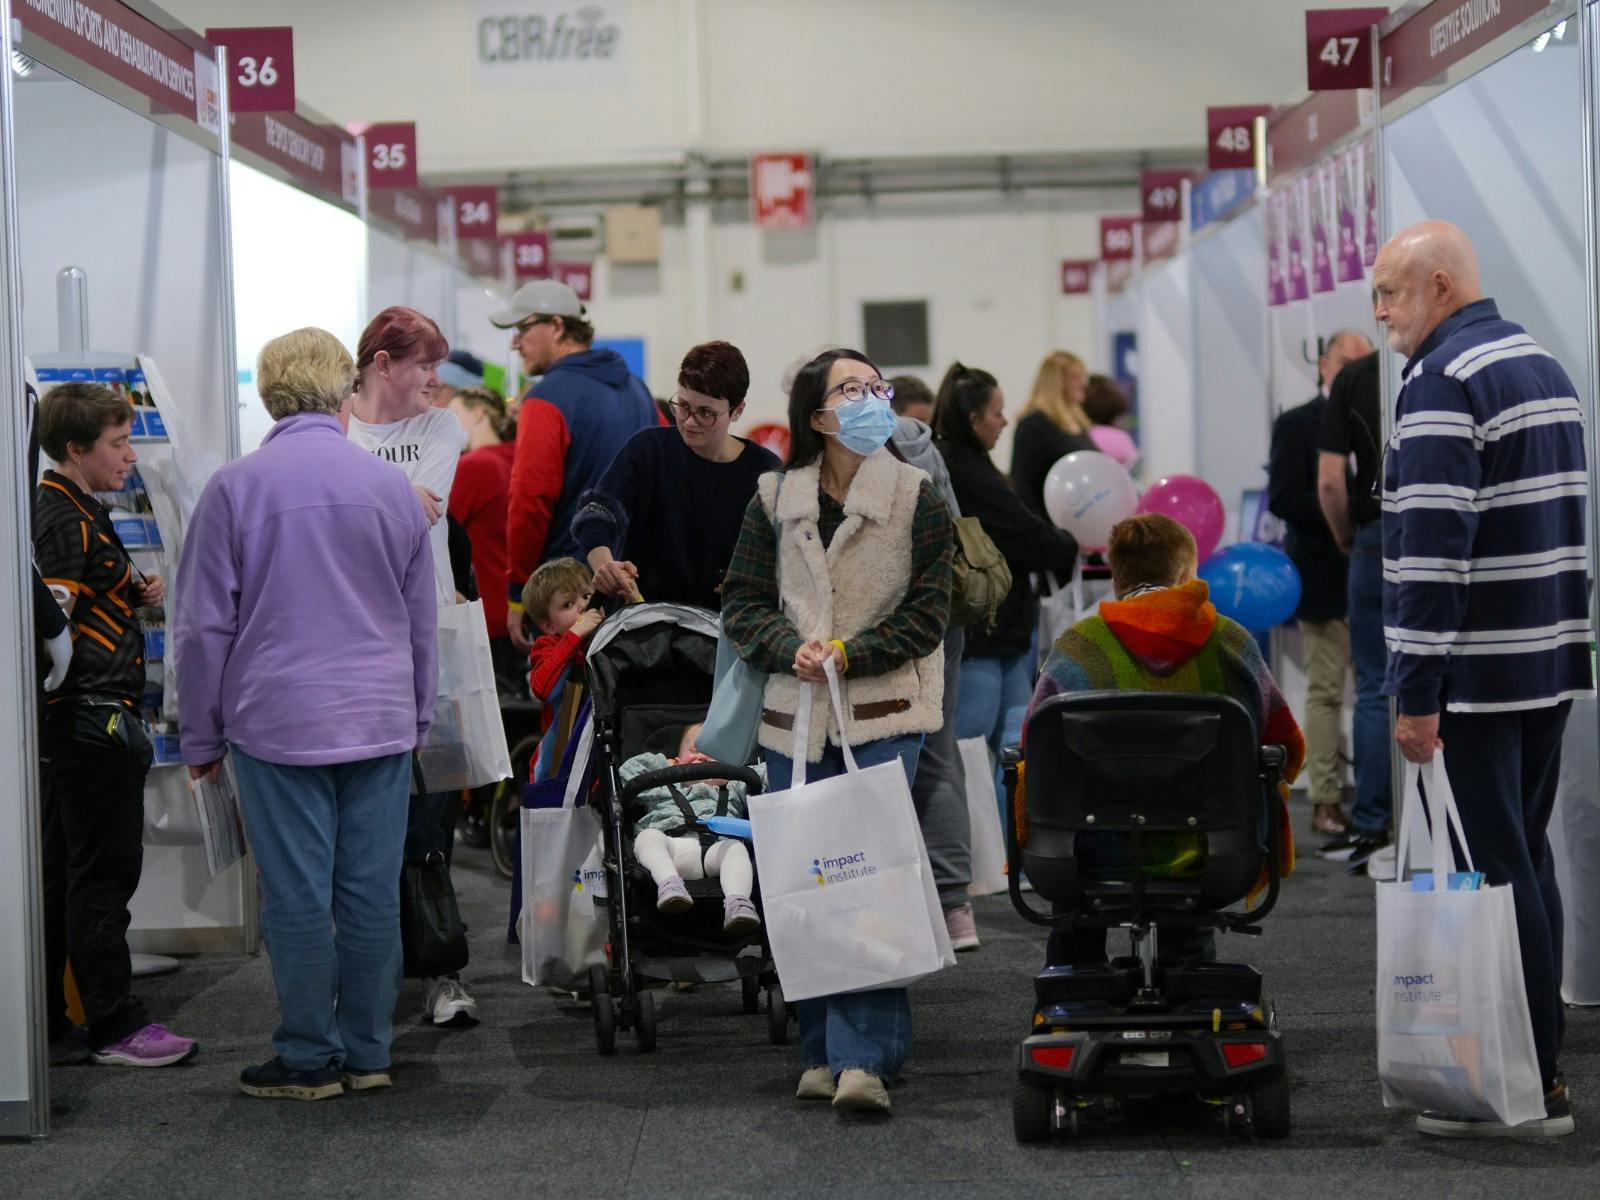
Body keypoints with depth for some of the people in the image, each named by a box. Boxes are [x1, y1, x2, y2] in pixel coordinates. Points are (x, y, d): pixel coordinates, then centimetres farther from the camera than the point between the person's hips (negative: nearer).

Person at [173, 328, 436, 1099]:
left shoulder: (234, 488, -4)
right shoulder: (392, 486, 6)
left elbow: (205, 626, -1)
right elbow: (423, 621, 14)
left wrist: (202, 736, 8)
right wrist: (416, 718, 25)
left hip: (278, 721, -3)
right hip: (380, 720, 3)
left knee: (298, 895, 1)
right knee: (372, 891, 7)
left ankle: (309, 1058, 7)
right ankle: (367, 1051, 14)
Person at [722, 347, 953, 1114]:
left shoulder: (916, 498, 1)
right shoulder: (776, 499, 7)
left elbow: (928, 612, -1)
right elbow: (742, 601, 8)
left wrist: (850, 654, -13)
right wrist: (793, 649, -10)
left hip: (884, 716, -3)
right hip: (795, 716, 3)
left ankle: (865, 1057, -12)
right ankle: (821, 1052, 16)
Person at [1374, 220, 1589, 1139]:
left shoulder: (1443, 382, -14)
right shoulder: (1547, 367, 16)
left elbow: (1432, 545, -20)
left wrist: (1416, 693, -19)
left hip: (1481, 674, -9)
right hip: (1552, 664, 9)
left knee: (1496, 870, -5)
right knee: (1527, 858, 15)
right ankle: (1544, 1066, 20)